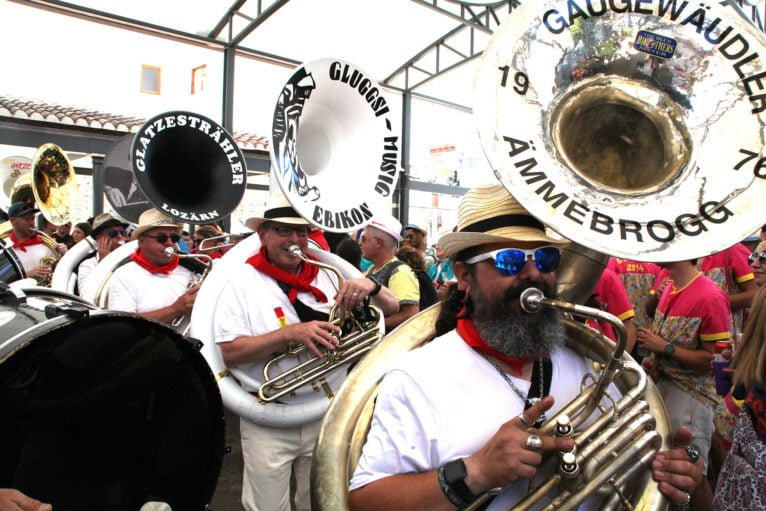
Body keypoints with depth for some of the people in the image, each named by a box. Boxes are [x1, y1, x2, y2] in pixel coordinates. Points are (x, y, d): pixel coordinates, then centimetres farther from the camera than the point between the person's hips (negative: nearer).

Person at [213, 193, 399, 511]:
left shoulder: (328, 276, 2)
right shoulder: (243, 280, -6)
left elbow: (391, 308, 4)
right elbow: (230, 353, -14)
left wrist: (370, 286, -18)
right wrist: (290, 333, -26)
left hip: (328, 417, 3)